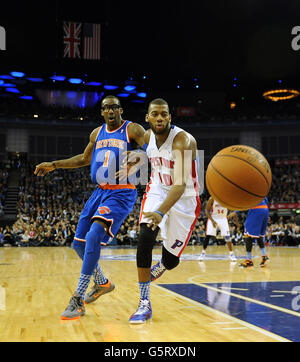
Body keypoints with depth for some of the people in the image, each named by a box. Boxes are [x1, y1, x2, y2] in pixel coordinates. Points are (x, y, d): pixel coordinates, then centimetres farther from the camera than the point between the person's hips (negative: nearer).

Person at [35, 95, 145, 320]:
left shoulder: (133, 130, -7)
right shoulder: (97, 133, 12)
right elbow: (85, 159, 26)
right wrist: (53, 165, 22)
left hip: (121, 194, -7)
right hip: (100, 192, 7)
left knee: (94, 236, -25)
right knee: (79, 244, 8)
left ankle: (78, 300, -19)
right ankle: (102, 283, 32)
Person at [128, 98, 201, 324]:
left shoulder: (182, 140, -28)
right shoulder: (148, 136, -7)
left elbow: (180, 184, -40)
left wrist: (161, 212, -53)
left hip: (184, 198, -4)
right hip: (157, 190, 4)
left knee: (170, 259, 0)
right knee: (145, 237, -23)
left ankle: (158, 268, 42)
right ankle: (144, 304, -13)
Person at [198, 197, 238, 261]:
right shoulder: (212, 199, -16)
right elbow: (207, 210, -11)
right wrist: (212, 220, -23)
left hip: (223, 219, 2)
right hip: (213, 219, -1)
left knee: (227, 236, -8)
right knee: (208, 236, -7)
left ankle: (231, 254, 5)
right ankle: (203, 253, 7)